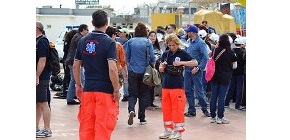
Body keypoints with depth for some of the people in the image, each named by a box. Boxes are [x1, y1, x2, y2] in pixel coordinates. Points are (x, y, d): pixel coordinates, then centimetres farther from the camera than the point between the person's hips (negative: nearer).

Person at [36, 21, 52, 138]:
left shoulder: (42, 42, -14)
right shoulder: (37, 41, 16)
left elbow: (42, 60, -20)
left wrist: (37, 77, -23)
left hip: (41, 78, -10)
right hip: (37, 77, 10)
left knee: (42, 104, -6)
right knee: (37, 104, 14)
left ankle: (47, 130, -2)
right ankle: (36, 128, 21)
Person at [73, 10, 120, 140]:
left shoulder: (83, 41, 5)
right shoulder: (109, 42, -10)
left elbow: (76, 66, 10)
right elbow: (112, 69, -17)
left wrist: (78, 86, 20)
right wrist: (116, 90, -9)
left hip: (88, 89, 5)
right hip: (105, 90, -5)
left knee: (86, 125, 11)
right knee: (103, 126, 1)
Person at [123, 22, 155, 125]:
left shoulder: (130, 42, -1)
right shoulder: (148, 42, -5)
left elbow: (126, 57, 3)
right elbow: (152, 57, -5)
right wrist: (153, 67, 14)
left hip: (132, 71, 1)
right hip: (144, 71, 0)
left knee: (132, 94, 7)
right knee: (143, 95, 10)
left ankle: (131, 110, -21)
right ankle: (142, 118, 13)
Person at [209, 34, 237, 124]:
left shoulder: (216, 50, -5)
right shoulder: (230, 52, -12)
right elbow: (234, 59, 6)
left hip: (215, 77, 3)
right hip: (225, 77, -3)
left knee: (213, 97, 9)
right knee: (221, 98, 1)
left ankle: (213, 117, 15)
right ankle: (220, 118, 4)